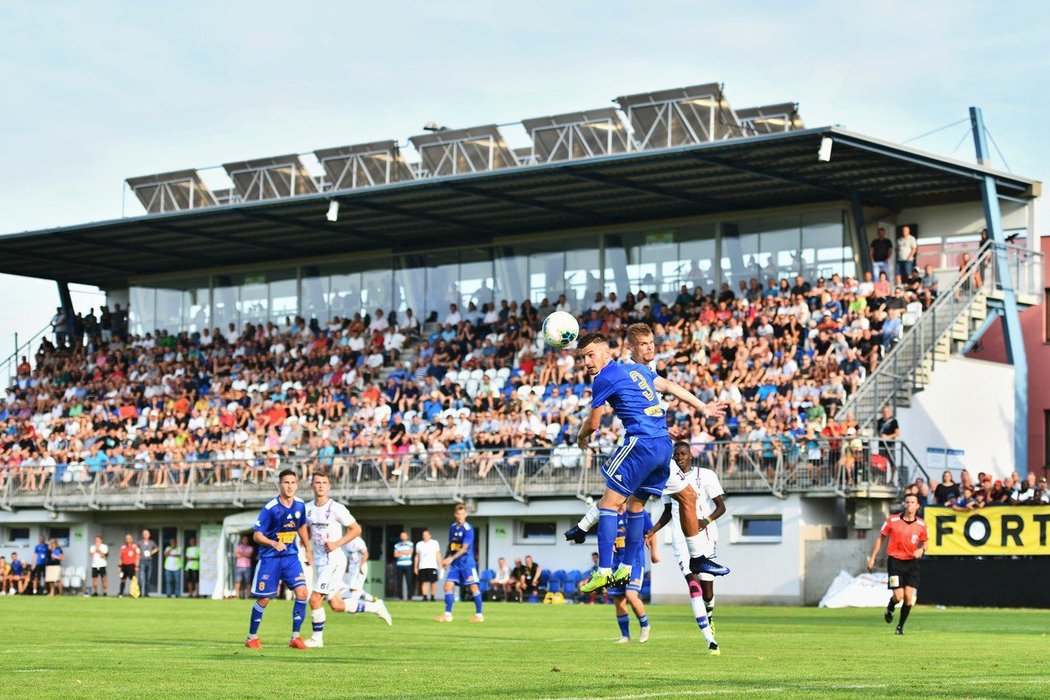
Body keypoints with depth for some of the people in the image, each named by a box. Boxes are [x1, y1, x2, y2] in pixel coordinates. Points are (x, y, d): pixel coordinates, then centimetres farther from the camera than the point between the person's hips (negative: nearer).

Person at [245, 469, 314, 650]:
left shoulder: (300, 505, -1)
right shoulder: (270, 508, -17)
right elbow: (257, 535, -15)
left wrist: (308, 550, 19)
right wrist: (274, 543, -31)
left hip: (291, 556, 4)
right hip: (270, 558, -4)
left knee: (302, 593, -11)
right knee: (263, 599, 2)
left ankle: (295, 637, -1)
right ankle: (252, 637, 22)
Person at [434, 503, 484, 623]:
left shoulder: (468, 529, -13)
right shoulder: (453, 527, 8)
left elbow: (465, 548, -21)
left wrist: (451, 558, -28)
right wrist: (445, 559, 15)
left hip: (467, 563, -6)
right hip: (455, 564, 6)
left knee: (473, 587, -4)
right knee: (448, 586, -1)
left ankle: (479, 615, 4)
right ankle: (448, 614, 3)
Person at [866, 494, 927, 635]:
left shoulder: (921, 524, 1)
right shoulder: (892, 520, -5)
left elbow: (924, 542, 15)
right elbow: (881, 538, 5)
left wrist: (921, 550, -9)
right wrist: (872, 558, 4)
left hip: (912, 562, 2)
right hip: (895, 561, -2)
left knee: (909, 596, -6)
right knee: (899, 596, -11)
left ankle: (901, 626, 12)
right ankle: (890, 608, 26)